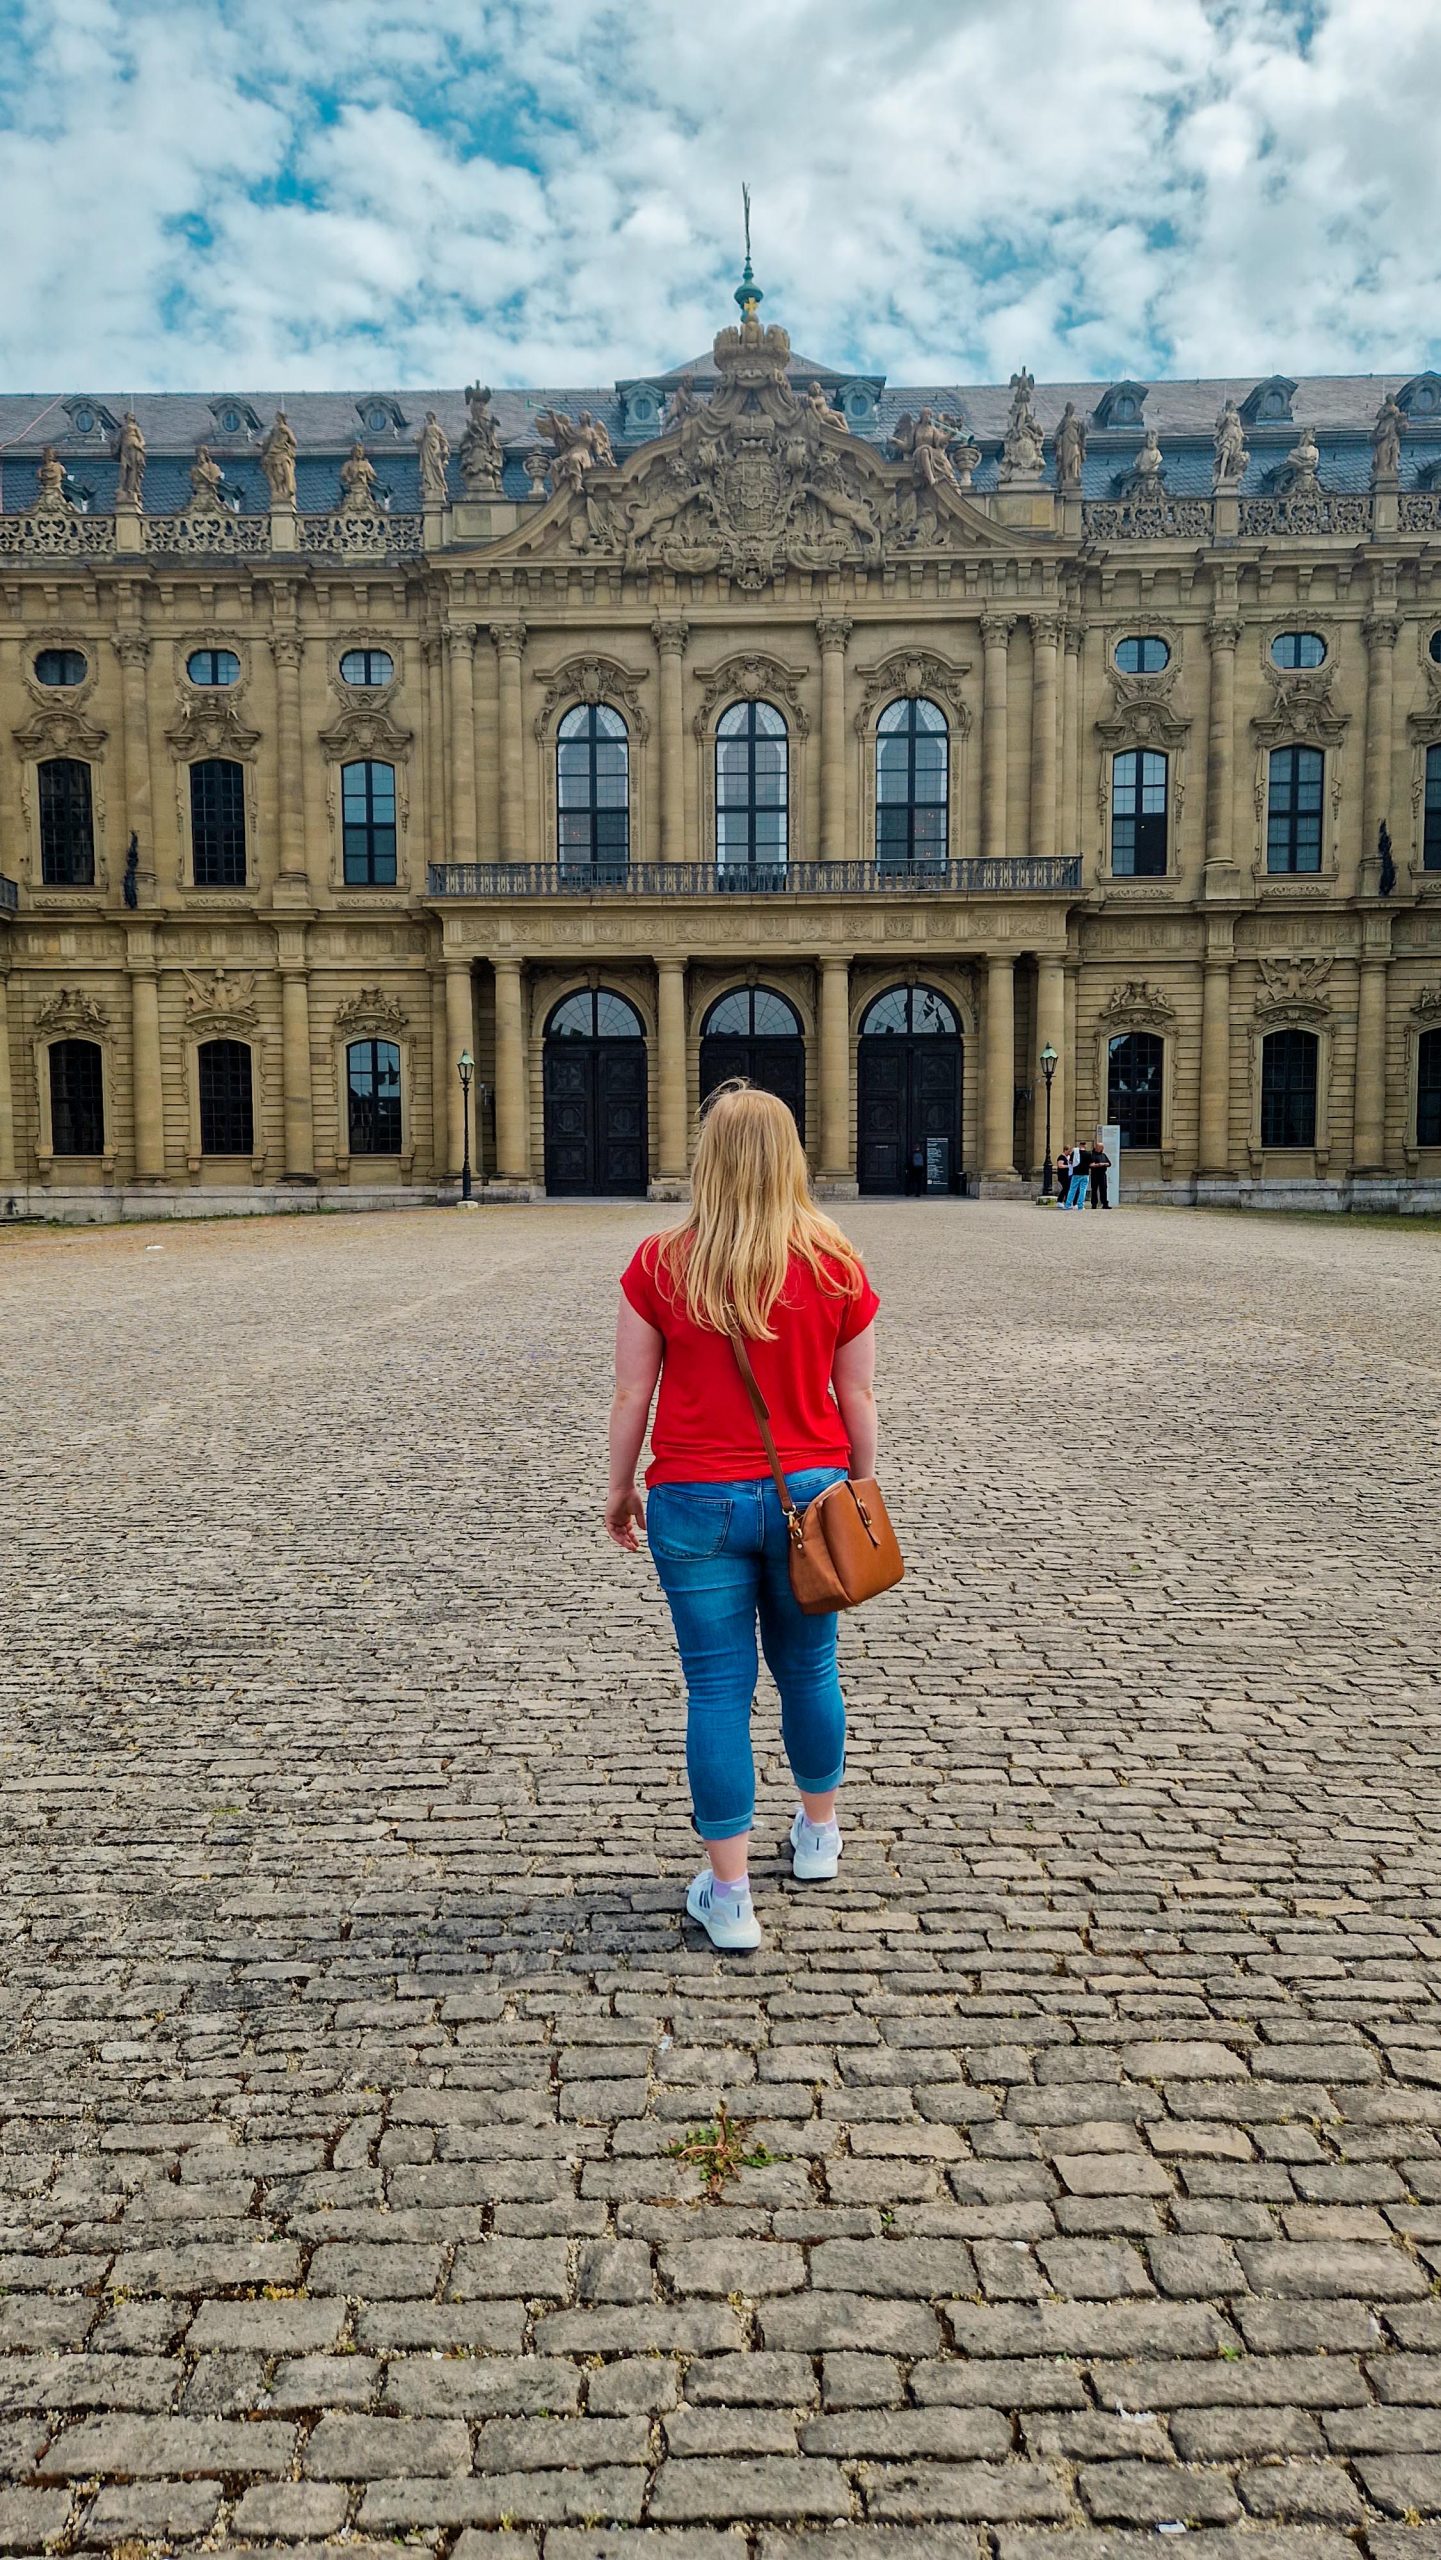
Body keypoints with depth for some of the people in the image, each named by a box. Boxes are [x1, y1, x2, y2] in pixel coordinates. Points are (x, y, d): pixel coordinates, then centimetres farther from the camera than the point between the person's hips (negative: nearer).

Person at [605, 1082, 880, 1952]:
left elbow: (632, 1396, -5)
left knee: (719, 1689, 6)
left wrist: (620, 1490, 9)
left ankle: (729, 1896, 12)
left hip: (697, 1500, -2)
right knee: (808, 1667, 21)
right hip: (808, 1491, 2)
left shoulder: (660, 1263, -9)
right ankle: (819, 1833, 42)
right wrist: (860, 1489, 14)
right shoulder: (837, 1265, -5)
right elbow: (857, 1399, 1)